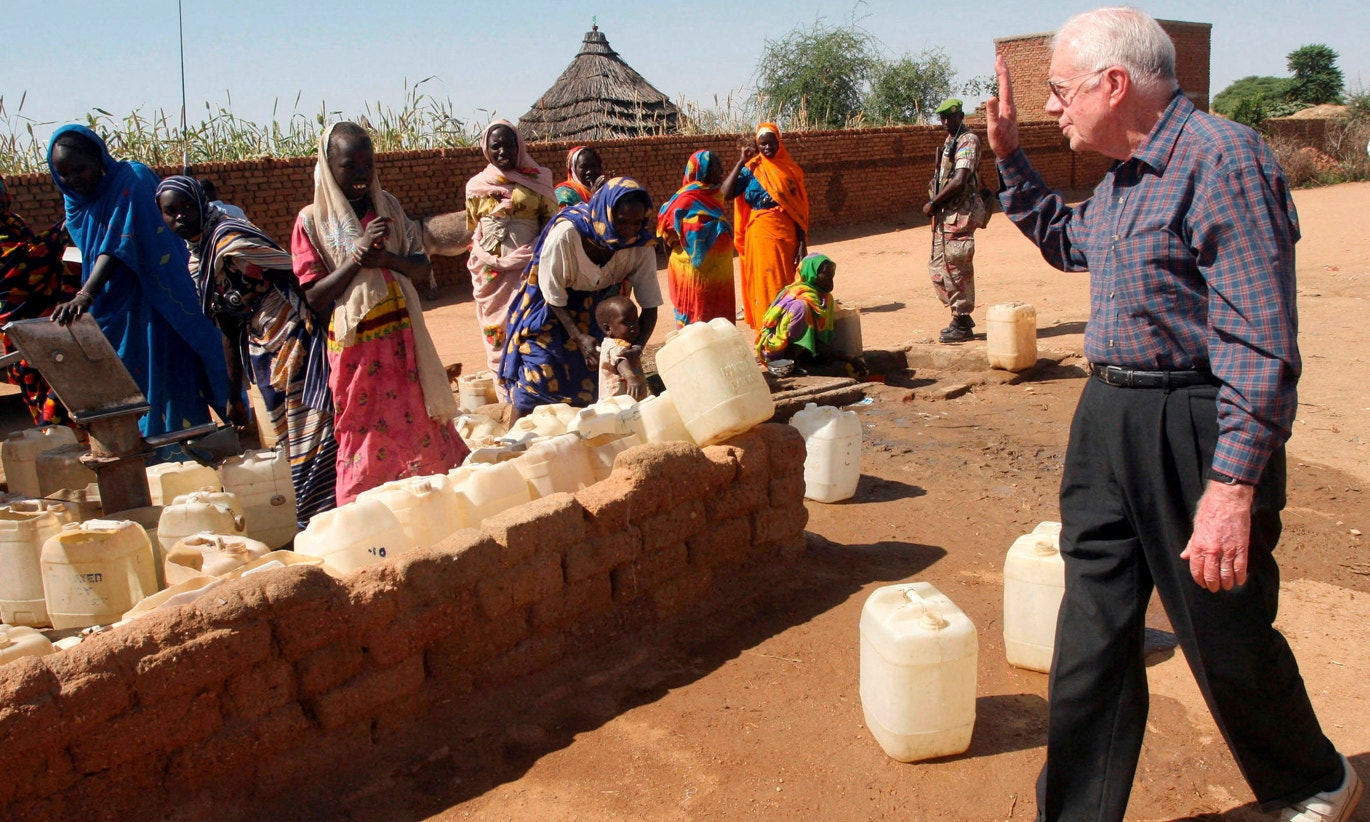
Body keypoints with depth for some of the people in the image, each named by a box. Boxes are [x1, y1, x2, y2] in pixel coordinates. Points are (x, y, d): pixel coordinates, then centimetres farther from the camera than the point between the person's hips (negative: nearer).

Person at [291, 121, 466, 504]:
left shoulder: (388, 206, 7)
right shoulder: (312, 220, -4)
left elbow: (422, 266, 5)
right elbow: (314, 297, -8)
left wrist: (386, 258, -15)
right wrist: (357, 256, -20)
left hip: (402, 339, 4)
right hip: (354, 347, -4)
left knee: (421, 426, 8)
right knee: (364, 438, 2)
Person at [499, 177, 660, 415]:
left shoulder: (640, 245, -23)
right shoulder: (565, 234, -33)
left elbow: (650, 306, -17)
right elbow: (554, 296, -22)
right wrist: (580, 338, -32)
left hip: (599, 308, 3)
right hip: (553, 310, -3)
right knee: (538, 376, -10)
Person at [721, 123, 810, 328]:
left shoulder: (791, 170, 6)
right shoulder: (751, 169, 2)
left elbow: (800, 210, 5)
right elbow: (726, 193, -13)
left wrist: (802, 243, -2)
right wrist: (741, 162, -11)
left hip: (787, 237, 2)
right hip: (761, 236, -2)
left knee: (788, 287, 5)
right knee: (765, 286, 0)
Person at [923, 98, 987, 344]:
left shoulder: (968, 141, -12)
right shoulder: (949, 142, 18)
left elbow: (959, 181, -21)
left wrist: (932, 203, -14)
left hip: (960, 213, -10)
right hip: (945, 213, 10)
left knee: (956, 267, -6)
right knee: (937, 266, 12)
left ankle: (962, 325, 1)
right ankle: (961, 317, 22)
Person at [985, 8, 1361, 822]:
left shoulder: (1223, 157, -17)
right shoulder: (1124, 175, 11)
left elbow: (1260, 344, -23)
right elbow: (1066, 241, 35)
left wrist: (1233, 485, -28)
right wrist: (1009, 154, 23)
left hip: (1195, 430, -8)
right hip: (1108, 419, 8)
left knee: (1228, 641, 9)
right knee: (1093, 632, 10)